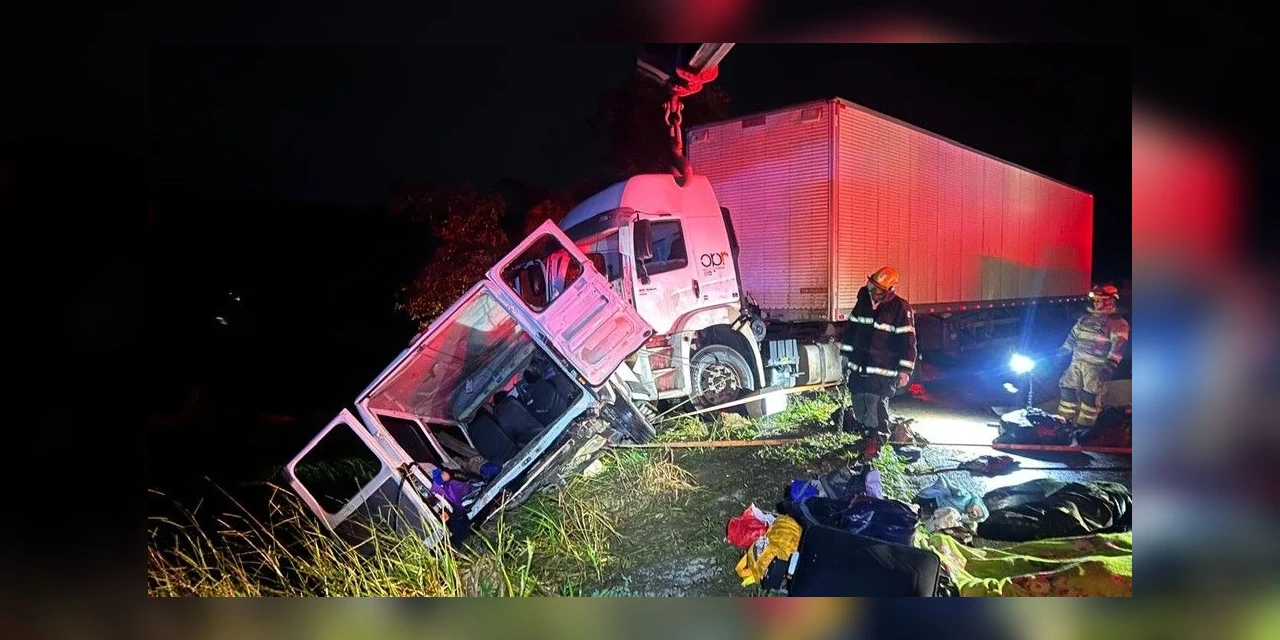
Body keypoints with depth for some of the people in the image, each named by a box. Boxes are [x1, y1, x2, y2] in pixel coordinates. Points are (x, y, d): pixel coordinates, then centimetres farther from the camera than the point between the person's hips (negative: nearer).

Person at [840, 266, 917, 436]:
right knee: (859, 406, 10)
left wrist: (905, 370, -16)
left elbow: (907, 340, -12)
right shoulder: (864, 301, 6)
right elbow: (852, 328, 15)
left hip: (882, 372, -6)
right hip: (858, 367, 6)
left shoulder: (901, 308, -10)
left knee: (876, 407, -13)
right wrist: (846, 353, 15)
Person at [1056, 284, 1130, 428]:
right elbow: (1072, 338, 24)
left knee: (1089, 396, -11)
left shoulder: (1118, 322, -5)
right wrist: (1060, 354, 20)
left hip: (1097, 366, -6)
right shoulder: (1085, 318, 16)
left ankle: (1084, 427, -2)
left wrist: (1110, 366, -26)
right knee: (1067, 390, 2)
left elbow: (1118, 345, -16)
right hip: (1077, 362, 6)